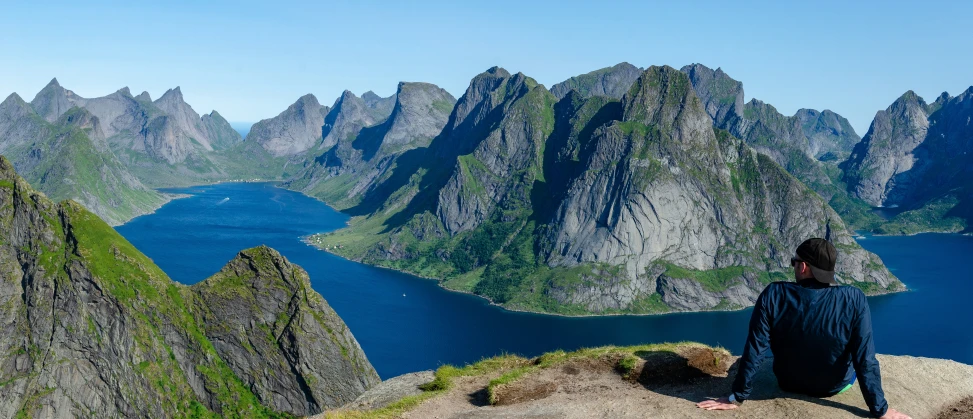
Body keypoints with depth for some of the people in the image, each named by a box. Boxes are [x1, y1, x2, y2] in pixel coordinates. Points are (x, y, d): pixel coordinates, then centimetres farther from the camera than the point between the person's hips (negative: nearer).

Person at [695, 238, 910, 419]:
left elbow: (754, 351, -24)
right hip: (838, 386, 0)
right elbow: (865, 360, -25)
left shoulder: (773, 296, -27)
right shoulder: (854, 300, -26)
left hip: (789, 384, 0)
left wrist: (737, 398, -15)